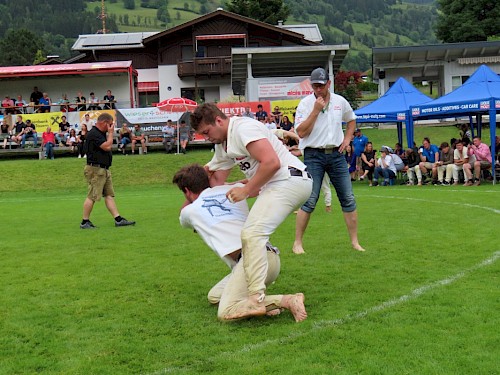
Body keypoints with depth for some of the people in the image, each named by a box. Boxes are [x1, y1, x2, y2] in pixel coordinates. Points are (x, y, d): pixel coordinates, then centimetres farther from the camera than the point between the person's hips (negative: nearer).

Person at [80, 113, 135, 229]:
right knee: (92, 196, -6)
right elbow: (107, 146, -21)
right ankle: (85, 222, 3)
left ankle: (118, 219, 6)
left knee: (109, 195, 6)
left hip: (104, 170, 10)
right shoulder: (93, 134, -15)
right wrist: (111, 133, -10)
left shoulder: (101, 134, 18)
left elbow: (107, 147, 25)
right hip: (95, 170, -10)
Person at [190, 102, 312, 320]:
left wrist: (245, 191, -16)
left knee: (251, 234, -22)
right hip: (274, 186, 12)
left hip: (289, 179, -12)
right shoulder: (222, 145, 19)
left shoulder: (243, 128, -12)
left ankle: (256, 300, -27)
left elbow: (272, 163, -22)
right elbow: (215, 182, 24)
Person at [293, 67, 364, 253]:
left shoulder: (340, 101, 7)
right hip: (313, 155, -4)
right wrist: (316, 110, -17)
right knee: (309, 201, -9)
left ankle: (355, 241, 13)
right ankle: (297, 242, 1)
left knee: (348, 199, 3)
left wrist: (347, 138, 10)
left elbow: (352, 120, 26)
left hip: (336, 154, 4)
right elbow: (301, 132, -14)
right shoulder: (305, 104, -4)